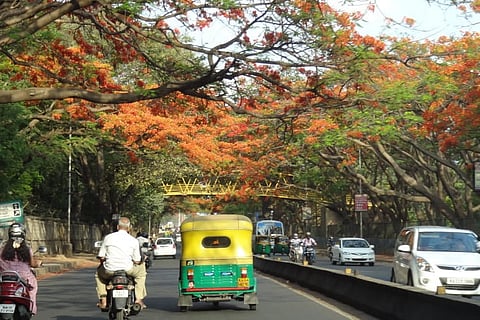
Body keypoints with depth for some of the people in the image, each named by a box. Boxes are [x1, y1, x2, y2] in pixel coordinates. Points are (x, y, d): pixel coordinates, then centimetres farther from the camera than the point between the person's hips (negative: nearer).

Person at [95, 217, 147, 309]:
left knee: (99, 273, 34)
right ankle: (139, 299, 20)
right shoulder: (134, 240, 4)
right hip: (127, 270, 0)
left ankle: (103, 300, 22)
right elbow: (137, 261, 5)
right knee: (141, 271, 30)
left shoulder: (108, 237, 3)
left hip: (110, 270, 0)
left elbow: (101, 257, 3)